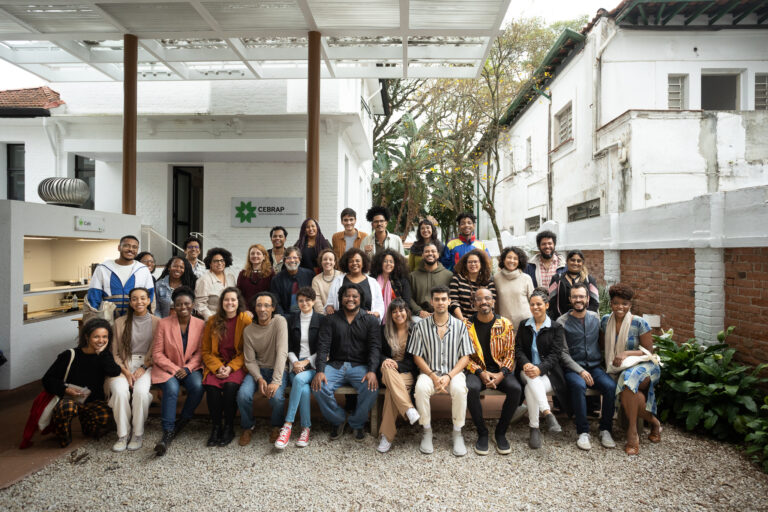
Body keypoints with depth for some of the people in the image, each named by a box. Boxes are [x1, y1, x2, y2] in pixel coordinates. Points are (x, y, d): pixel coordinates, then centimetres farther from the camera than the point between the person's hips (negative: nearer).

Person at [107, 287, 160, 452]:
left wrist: (143, 369, -10)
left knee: (141, 391, -31)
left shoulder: (156, 322, 5)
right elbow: (115, 353, 7)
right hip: (123, 366, 1)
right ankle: (123, 435, -14)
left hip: (146, 365, -1)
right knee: (120, 391, -29)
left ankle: (138, 434, -13)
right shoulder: (120, 322, 9)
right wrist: (126, 371, -8)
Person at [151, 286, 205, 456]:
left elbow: (200, 352, 3)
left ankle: (182, 422, -5)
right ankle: (168, 433, -26)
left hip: (190, 368, 2)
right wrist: (174, 369, -14)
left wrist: (187, 368, -13)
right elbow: (157, 353, -3)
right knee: (172, 389, -33)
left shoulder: (200, 324, 1)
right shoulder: (164, 324, -3)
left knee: (198, 386, -29)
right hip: (167, 368, -1)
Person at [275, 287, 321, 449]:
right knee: (304, 389, -29)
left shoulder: (321, 320, 5)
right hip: (295, 364, 2)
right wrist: (295, 361, -8)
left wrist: (306, 362, -10)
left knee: (299, 379, -34)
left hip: (313, 364, -2)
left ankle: (288, 425, -30)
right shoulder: (291, 319, 13)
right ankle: (306, 429, -19)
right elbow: (288, 347, 10)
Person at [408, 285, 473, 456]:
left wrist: (449, 376, -13)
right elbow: (417, 356, 2)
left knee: (459, 388, -33)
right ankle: (427, 431, -11)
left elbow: (465, 357, 2)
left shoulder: (460, 325, 4)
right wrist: (433, 376, -12)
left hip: (454, 372, 0)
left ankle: (457, 432, -11)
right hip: (429, 372, 0)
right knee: (421, 387, -33)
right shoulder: (421, 326, 3)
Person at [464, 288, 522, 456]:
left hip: (500, 369, 1)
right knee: (471, 389, -33)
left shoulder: (505, 324, 2)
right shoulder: (467, 325, 0)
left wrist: (501, 374, -14)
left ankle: (500, 432, -6)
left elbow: (510, 353, 2)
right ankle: (482, 433, -11)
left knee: (516, 389, -28)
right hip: (477, 370, -1)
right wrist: (481, 373, -15)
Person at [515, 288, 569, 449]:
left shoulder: (556, 328, 6)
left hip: (548, 373, -2)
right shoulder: (523, 326, 15)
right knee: (532, 380, -36)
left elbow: (555, 354, -5)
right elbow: (518, 349, 5)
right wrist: (525, 364, -18)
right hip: (527, 371, 2)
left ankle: (534, 428, -28)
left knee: (530, 388, -34)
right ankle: (548, 414, -39)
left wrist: (540, 368, -23)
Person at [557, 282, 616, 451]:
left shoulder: (596, 318, 9)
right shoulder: (562, 322, -3)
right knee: (579, 385, -34)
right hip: (573, 368, -3)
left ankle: (605, 429, -7)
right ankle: (583, 432, -21)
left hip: (595, 367, 3)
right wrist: (580, 371, -16)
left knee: (611, 386, -26)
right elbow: (563, 353, -6)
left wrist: (602, 363, -1)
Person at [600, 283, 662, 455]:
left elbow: (648, 351, -5)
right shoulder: (605, 320, 3)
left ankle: (633, 432, -22)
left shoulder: (639, 323, -8)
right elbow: (602, 343, 19)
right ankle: (654, 422, -3)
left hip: (643, 365, -3)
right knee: (631, 394, -32)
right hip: (620, 370, 3)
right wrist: (611, 360, 4)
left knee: (628, 379, -38)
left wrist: (627, 353, -18)